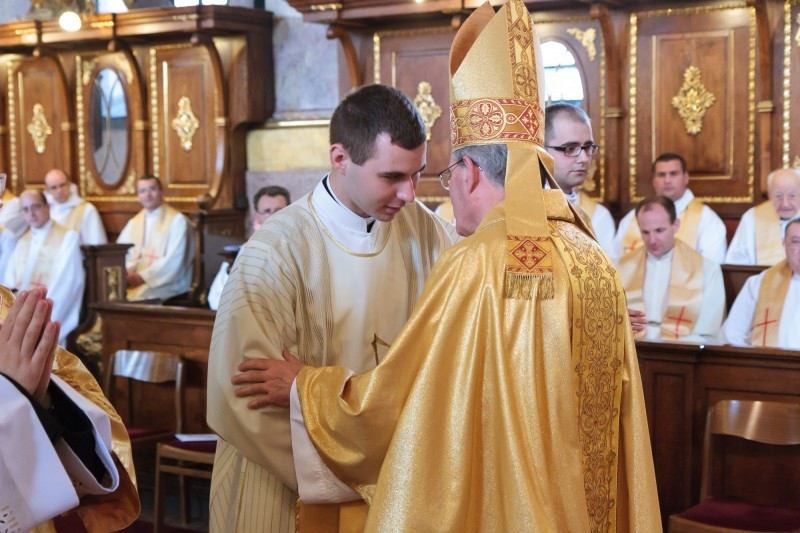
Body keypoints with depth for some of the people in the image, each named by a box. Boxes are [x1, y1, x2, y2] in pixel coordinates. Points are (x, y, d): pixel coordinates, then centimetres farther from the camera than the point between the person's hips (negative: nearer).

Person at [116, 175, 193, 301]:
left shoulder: (177, 220, -1)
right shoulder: (133, 223, 19)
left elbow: (173, 260, -10)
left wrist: (143, 276, -18)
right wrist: (124, 273, -12)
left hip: (166, 282, -5)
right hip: (134, 277, 5)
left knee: (134, 296, -34)